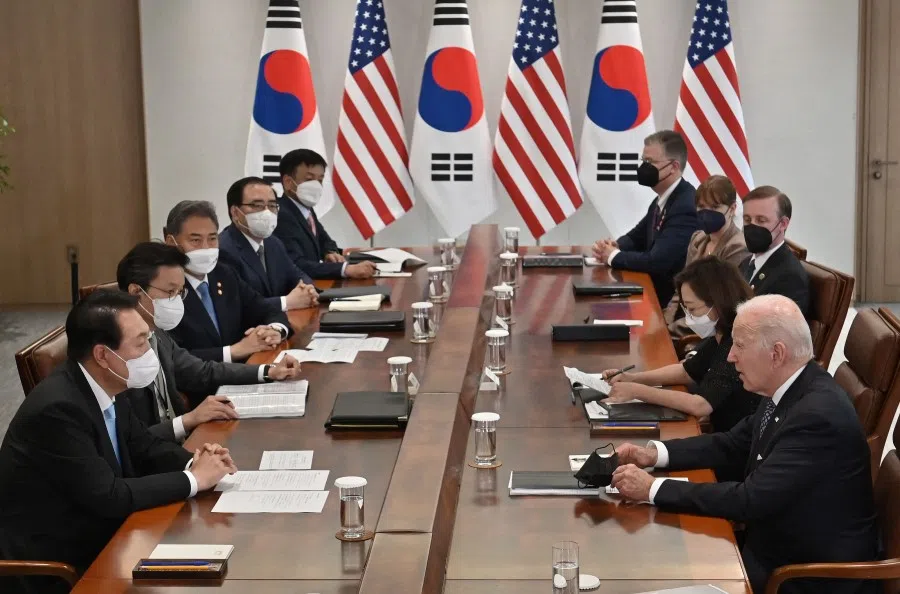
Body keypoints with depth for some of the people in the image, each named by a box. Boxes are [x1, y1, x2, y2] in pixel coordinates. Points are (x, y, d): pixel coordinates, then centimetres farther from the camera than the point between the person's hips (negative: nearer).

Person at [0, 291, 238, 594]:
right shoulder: (57, 409, -26)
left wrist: (192, 461, -8)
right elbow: (108, 496, -26)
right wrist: (193, 479, -18)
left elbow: (144, 447, 12)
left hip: (95, 537, 8)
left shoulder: (105, 386, -1)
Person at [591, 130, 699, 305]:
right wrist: (614, 246, -3)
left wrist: (613, 256, -12)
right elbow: (636, 237, 19)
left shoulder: (686, 206, -22)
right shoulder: (663, 199, 6)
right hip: (654, 287, 8)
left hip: (673, 299, -8)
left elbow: (656, 261, -28)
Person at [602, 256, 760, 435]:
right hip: (720, 432, 7)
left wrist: (637, 391, -23)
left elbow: (700, 405, -31)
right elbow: (687, 371, 17)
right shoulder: (719, 336, 2)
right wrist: (632, 378, 4)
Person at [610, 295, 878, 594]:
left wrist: (653, 488, -24)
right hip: (778, 542, 8)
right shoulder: (790, 390, 0)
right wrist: (653, 453, 0)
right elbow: (733, 444, 13)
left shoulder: (819, 415, -28)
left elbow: (749, 500, -29)